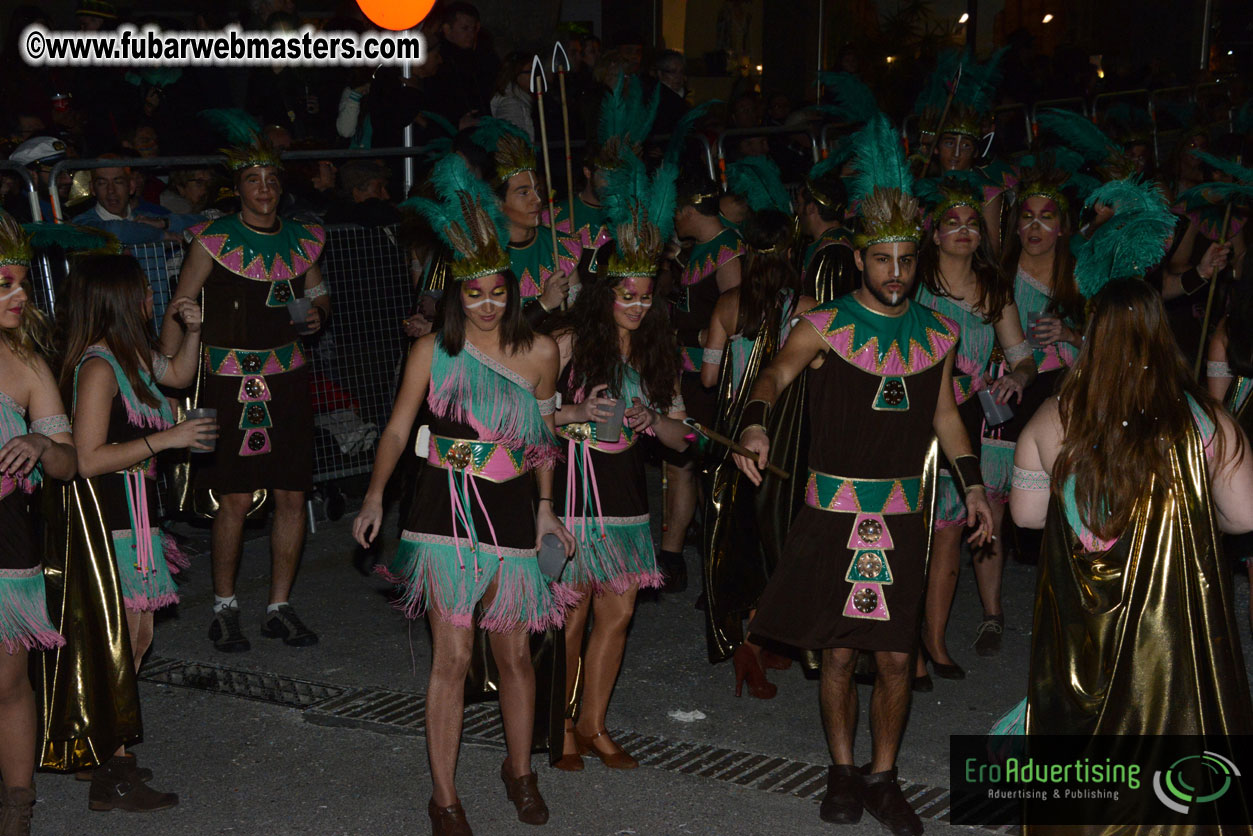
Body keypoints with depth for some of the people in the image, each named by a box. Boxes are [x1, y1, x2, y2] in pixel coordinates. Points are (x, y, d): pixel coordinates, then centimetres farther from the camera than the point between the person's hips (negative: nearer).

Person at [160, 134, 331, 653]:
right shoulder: (214, 240, -4)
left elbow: (319, 294, 23)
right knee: (235, 498, -3)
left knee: (292, 496, 3)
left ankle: (280, 608, 17)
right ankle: (224, 608, 15)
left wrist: (318, 314, 0)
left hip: (287, 374, 4)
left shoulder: (301, 240, 8)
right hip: (230, 378, -4)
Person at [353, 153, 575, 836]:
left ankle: (519, 769, 34)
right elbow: (397, 429, 1)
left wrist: (546, 508, 13)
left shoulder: (538, 352, 2)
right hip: (448, 511, -2)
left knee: (514, 652, 10)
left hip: (513, 512, 2)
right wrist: (374, 497, -10)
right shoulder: (433, 351, -2)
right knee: (453, 656, -3)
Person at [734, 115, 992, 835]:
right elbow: (775, 376, -10)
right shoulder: (827, 326, -3)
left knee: (897, 658, 5)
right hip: (833, 510, -2)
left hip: (903, 513, 2)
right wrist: (756, 425, -30)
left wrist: (973, 484, 11)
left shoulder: (937, 334, 7)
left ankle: (883, 778, 21)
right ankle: (843, 772, 23)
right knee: (839, 652, 6)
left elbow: (944, 413, 17)